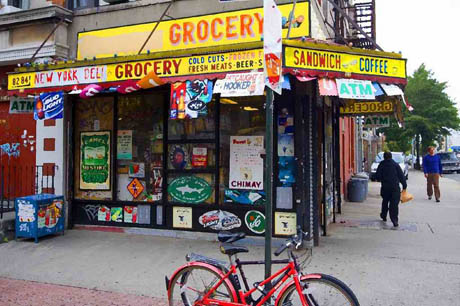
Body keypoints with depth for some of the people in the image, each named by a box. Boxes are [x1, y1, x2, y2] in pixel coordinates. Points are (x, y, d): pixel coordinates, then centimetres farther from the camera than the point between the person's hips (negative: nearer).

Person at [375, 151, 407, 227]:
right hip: (395, 187, -1)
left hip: (385, 187, 2)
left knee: (385, 202, 21)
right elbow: (401, 176, -1)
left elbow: (377, 176, 1)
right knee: (394, 204, -4)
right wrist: (404, 185, 6)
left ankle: (383, 216, 35)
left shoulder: (381, 165, 3)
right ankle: (395, 221, -11)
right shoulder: (395, 164, 1)